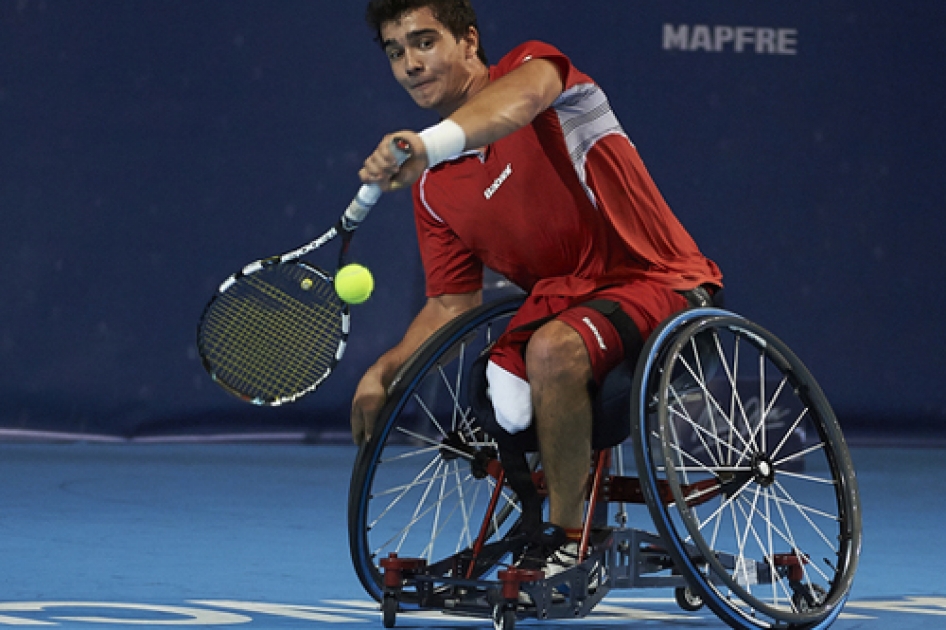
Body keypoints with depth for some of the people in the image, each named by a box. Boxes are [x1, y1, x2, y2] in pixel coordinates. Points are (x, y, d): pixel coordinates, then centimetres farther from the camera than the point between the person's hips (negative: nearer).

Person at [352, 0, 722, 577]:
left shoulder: (533, 65, -9)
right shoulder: (433, 187, 8)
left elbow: (520, 96, -36)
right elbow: (453, 304, 10)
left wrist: (434, 141, -56)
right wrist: (384, 372, -8)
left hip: (656, 281, -7)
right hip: (558, 300, 7)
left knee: (553, 349, -33)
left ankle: (568, 545, -21)